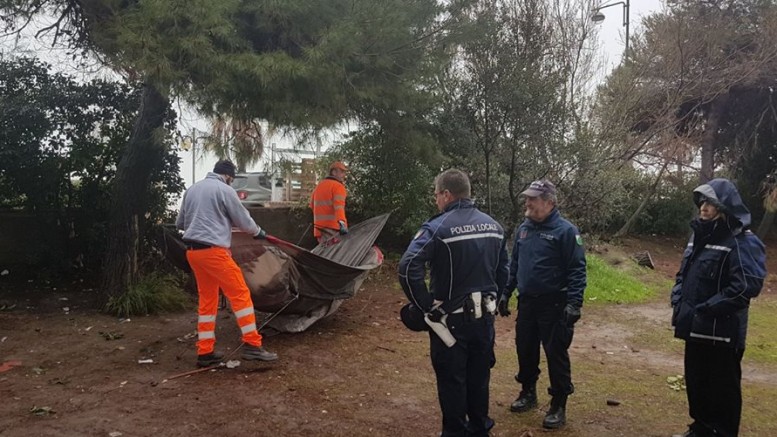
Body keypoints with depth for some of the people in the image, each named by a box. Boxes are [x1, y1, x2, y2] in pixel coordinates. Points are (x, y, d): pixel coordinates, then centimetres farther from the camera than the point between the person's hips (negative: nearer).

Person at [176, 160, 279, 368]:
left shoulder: (191, 190, 16)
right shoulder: (224, 190, -5)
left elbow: (180, 223, 25)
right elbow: (243, 219, 1)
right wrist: (258, 232, 20)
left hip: (193, 251, 8)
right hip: (213, 250, -8)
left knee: (207, 299, 14)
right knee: (240, 294, -2)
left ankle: (205, 352, 15)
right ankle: (252, 344, -4)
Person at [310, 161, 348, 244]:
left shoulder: (319, 185, 17)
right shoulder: (338, 186, -9)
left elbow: (312, 205, 24)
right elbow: (339, 205, -25)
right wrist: (342, 222, -38)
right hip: (332, 229, -8)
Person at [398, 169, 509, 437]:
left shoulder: (438, 228, -18)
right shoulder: (493, 226, 5)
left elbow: (408, 269, -28)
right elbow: (503, 270, 13)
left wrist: (425, 306, -17)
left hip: (451, 319, -6)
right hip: (484, 318, 7)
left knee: (452, 381, 8)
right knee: (479, 377, 20)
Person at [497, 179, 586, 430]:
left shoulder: (565, 230, -12)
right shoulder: (523, 228, 7)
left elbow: (577, 270, -14)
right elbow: (514, 264, 15)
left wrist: (574, 303, -20)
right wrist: (505, 293, 12)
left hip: (554, 305, -6)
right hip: (526, 303, 6)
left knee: (556, 355, 2)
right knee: (525, 350, 15)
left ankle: (558, 406, 15)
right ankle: (528, 393, 35)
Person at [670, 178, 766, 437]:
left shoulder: (742, 242, -15)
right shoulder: (700, 235, 11)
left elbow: (747, 285, -25)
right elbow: (684, 273, 20)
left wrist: (708, 308, -23)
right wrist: (678, 300, 4)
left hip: (722, 332, -8)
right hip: (695, 327, 8)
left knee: (723, 389, 6)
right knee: (696, 383, 19)